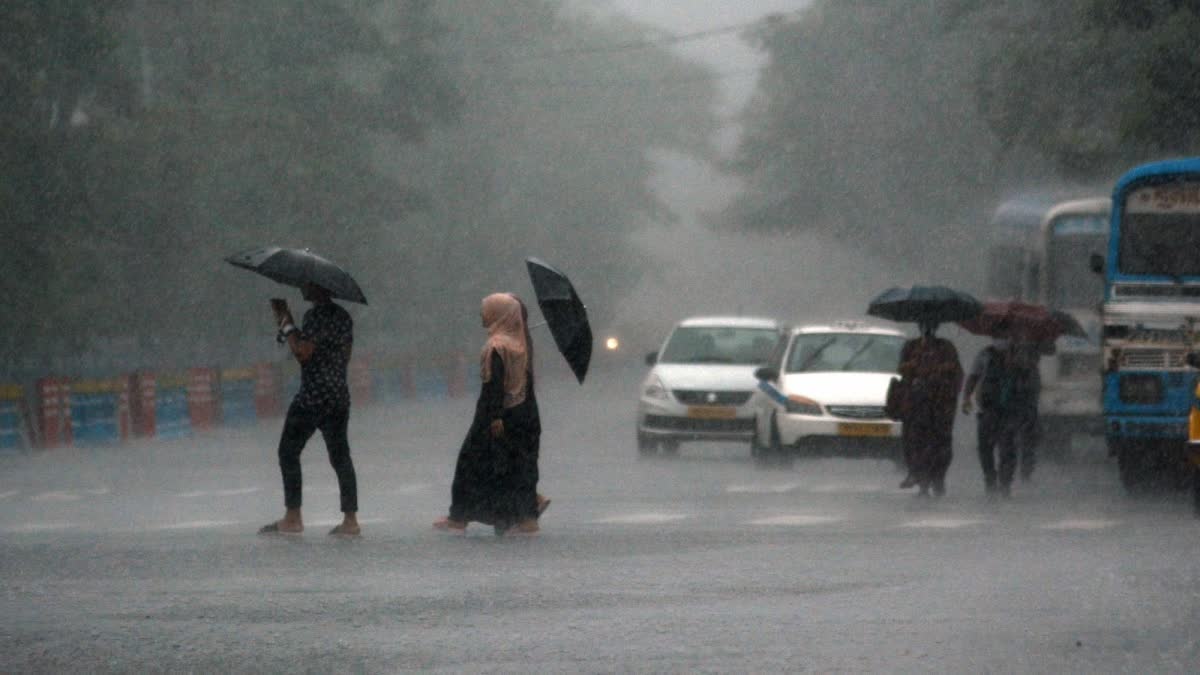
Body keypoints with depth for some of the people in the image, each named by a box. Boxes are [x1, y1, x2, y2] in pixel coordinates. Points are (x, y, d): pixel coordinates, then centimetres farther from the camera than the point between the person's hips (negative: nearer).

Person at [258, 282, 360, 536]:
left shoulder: (316, 315, -13)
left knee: (288, 452, 1)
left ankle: (293, 518, -3)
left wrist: (285, 322, -9)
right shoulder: (343, 316, 14)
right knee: (340, 457, 7)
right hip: (340, 396, 8)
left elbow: (302, 352, -18)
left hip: (312, 397, -8)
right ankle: (350, 520, 2)